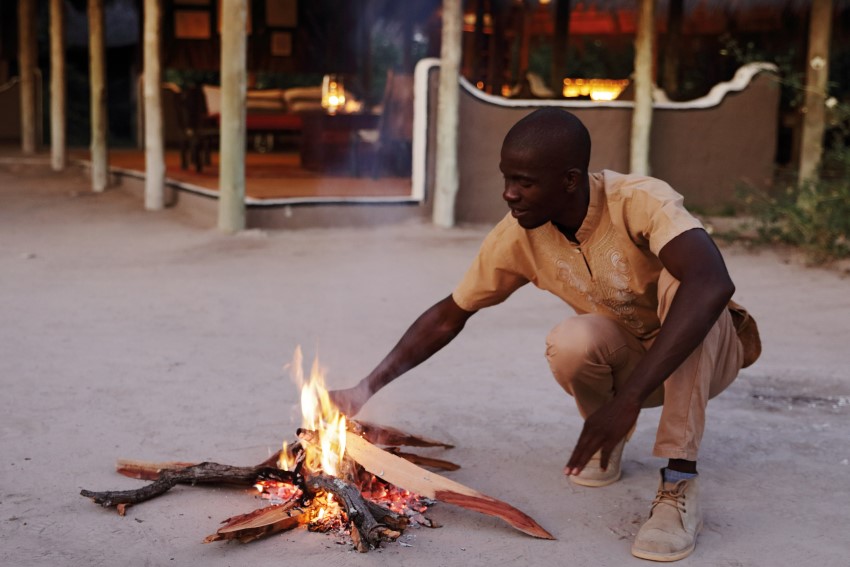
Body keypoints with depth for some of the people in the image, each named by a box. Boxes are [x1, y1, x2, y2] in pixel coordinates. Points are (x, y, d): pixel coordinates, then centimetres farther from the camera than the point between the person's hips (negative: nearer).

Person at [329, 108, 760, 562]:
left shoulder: (640, 201, -31)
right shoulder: (518, 236, -17)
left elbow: (713, 284, -48)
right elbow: (448, 317, -5)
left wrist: (630, 397, -53)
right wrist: (368, 387, -15)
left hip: (705, 351, -3)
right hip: (626, 360, 3)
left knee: (681, 282, -35)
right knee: (569, 344, -31)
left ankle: (680, 482, -30)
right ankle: (607, 434, 2)